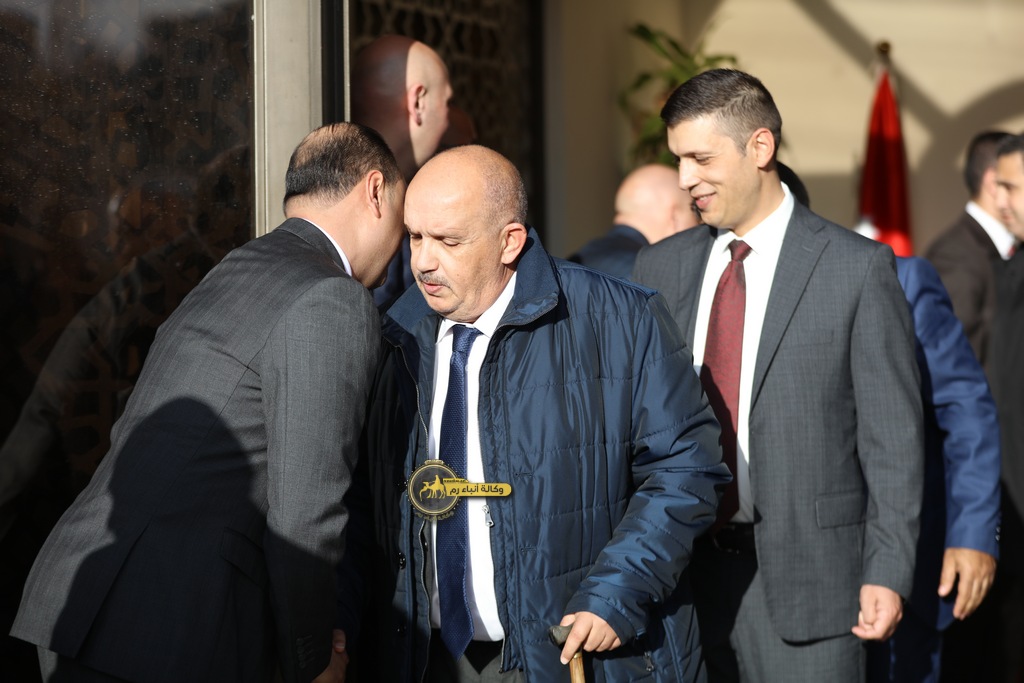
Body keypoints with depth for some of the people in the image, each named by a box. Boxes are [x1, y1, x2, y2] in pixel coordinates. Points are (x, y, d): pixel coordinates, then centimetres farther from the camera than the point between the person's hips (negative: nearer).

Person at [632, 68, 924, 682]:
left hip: (805, 583, -4)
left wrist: (889, 573, -10)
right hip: (683, 573, 4)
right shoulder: (660, 269, 9)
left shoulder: (858, 268, -4)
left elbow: (893, 437, -4)